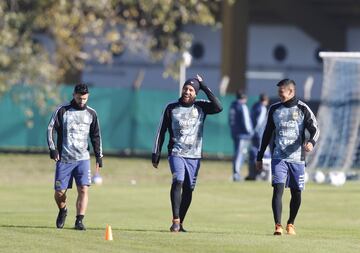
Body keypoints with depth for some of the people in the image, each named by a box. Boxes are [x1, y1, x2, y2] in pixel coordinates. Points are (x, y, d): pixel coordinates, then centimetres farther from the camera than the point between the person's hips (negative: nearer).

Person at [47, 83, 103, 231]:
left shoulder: (91, 113, 9)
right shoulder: (62, 111, 0)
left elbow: (95, 136, 17)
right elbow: (50, 129, 1)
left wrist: (99, 156, 12)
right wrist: (53, 149, -11)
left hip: (83, 158, 1)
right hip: (64, 158, -1)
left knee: (84, 189, -15)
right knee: (59, 192, 0)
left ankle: (79, 221, -13)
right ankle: (63, 211, 30)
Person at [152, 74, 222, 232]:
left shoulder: (200, 107, 4)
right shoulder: (171, 108, 3)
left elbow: (218, 107, -15)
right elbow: (161, 131, 7)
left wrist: (204, 87, -9)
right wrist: (156, 154, 2)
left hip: (194, 156, 2)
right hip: (176, 153, -2)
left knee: (188, 188, 4)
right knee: (178, 181, -21)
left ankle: (180, 223, 15)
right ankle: (175, 221, -25)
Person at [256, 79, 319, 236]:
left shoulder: (303, 109, 1)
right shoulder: (274, 109, 9)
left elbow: (315, 129, -4)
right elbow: (267, 133, 16)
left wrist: (311, 142, -27)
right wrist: (259, 157, 16)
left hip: (297, 158, -1)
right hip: (278, 157, 1)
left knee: (296, 193, 5)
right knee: (278, 189, -14)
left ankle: (291, 224, 24)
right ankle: (278, 226, -17)